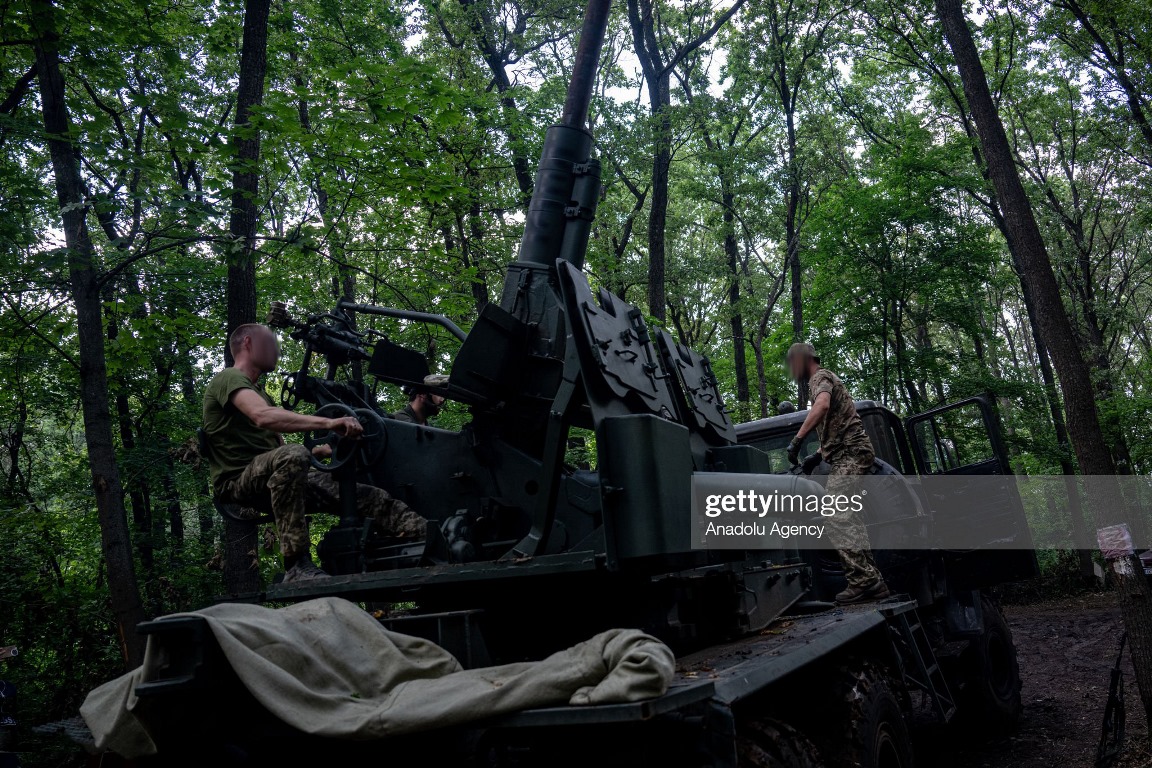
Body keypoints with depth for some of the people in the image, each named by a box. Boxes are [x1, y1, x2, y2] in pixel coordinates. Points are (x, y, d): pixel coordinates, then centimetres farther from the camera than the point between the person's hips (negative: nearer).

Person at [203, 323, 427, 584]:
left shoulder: (258, 392, 26)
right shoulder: (229, 378, -5)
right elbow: (263, 416, -26)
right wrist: (327, 423, -35)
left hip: (273, 478, 9)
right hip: (238, 481, -8)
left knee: (364, 494, -10)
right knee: (292, 456, -40)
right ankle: (297, 566, -40)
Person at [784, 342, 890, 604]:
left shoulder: (820, 377, -3)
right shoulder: (824, 379, 28)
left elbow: (822, 405, -28)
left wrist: (797, 439, -30)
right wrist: (817, 456, 32)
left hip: (850, 454, -11)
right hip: (852, 453, 11)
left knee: (836, 517, -19)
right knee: (847, 519, 10)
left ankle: (863, 580, -25)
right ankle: (872, 582, 9)